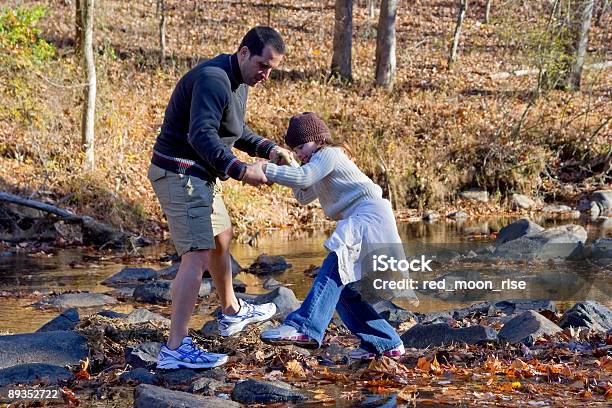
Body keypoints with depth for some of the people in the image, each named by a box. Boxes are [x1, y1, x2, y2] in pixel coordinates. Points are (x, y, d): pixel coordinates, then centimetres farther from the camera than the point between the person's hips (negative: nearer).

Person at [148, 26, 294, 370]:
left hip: (201, 175, 11)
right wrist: (240, 171, -32)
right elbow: (201, 135, -31)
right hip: (179, 174, -11)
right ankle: (175, 348, -20)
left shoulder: (238, 82, 11)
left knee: (222, 238, 26)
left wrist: (268, 149, 8)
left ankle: (232, 312, 48)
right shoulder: (213, 79, -22)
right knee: (198, 255, -17)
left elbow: (236, 130, 23)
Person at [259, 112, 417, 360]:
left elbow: (303, 178, -19)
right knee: (343, 288, 9)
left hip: (369, 214, -11)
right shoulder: (323, 162, 29)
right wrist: (288, 167, 21)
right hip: (358, 221, 11)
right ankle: (386, 343, 14)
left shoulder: (328, 154, -2)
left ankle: (305, 327, -47)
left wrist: (267, 170, -20)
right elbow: (304, 196, 33)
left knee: (334, 267, -29)